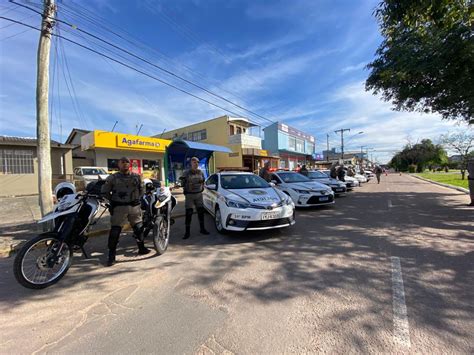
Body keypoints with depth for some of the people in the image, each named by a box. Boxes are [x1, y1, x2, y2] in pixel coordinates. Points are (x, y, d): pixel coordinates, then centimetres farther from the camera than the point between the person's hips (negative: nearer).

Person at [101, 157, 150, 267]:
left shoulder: (136, 176, 6)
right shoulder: (112, 178, -2)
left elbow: (141, 189, 18)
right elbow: (104, 191, 4)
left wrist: (137, 198, 8)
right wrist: (113, 200, 2)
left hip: (134, 206, 3)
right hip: (119, 207, -3)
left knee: (138, 228, 14)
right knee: (115, 231, -4)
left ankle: (141, 248, 32)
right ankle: (111, 255, 8)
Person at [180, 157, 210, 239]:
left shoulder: (201, 172, 7)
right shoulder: (186, 173, -5)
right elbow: (182, 183, 1)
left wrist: (202, 187, 7)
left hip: (199, 194, 4)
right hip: (189, 195, -4)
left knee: (201, 212, 9)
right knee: (188, 213, -2)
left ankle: (202, 229, 24)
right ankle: (187, 232, 8)